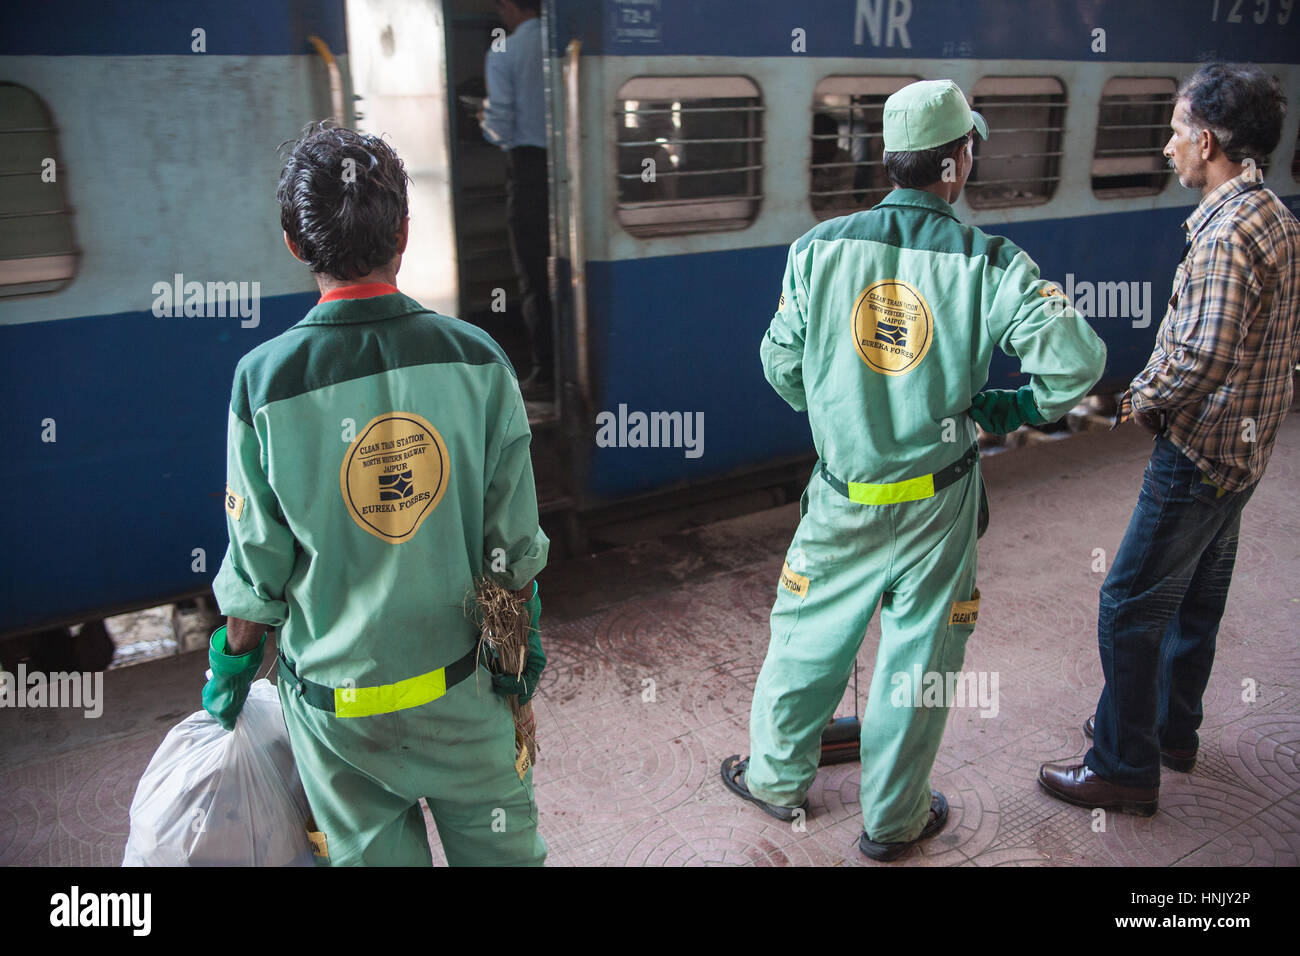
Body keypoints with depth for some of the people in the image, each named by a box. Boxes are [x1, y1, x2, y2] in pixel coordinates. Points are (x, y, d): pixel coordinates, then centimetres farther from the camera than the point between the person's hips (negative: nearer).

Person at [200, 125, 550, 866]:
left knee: (377, 852, 22)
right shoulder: (477, 358, -14)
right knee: (500, 845, 21)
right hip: (461, 683, 1)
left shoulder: (264, 381, -17)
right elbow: (514, 538, -8)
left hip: (337, 699, 0)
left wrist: (234, 662, 11)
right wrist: (523, 631, 10)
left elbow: (259, 562, -8)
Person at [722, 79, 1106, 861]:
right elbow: (1077, 362, -16)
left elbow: (782, 364, 0)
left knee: (808, 635, 20)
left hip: (843, 498, 2)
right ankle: (893, 820, 33)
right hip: (938, 505, -1)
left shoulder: (821, 248, -7)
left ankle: (778, 776, 39)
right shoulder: (989, 263, -12)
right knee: (918, 657, 15)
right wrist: (1016, 409, 3)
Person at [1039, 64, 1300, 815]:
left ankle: (1125, 767, 10)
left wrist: (1145, 401, -10)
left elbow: (1204, 353, -28)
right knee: (1196, 596, 21)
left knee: (1131, 606, -2)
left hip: (1197, 451, -10)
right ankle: (1172, 728, 38)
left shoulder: (1227, 231, -21)